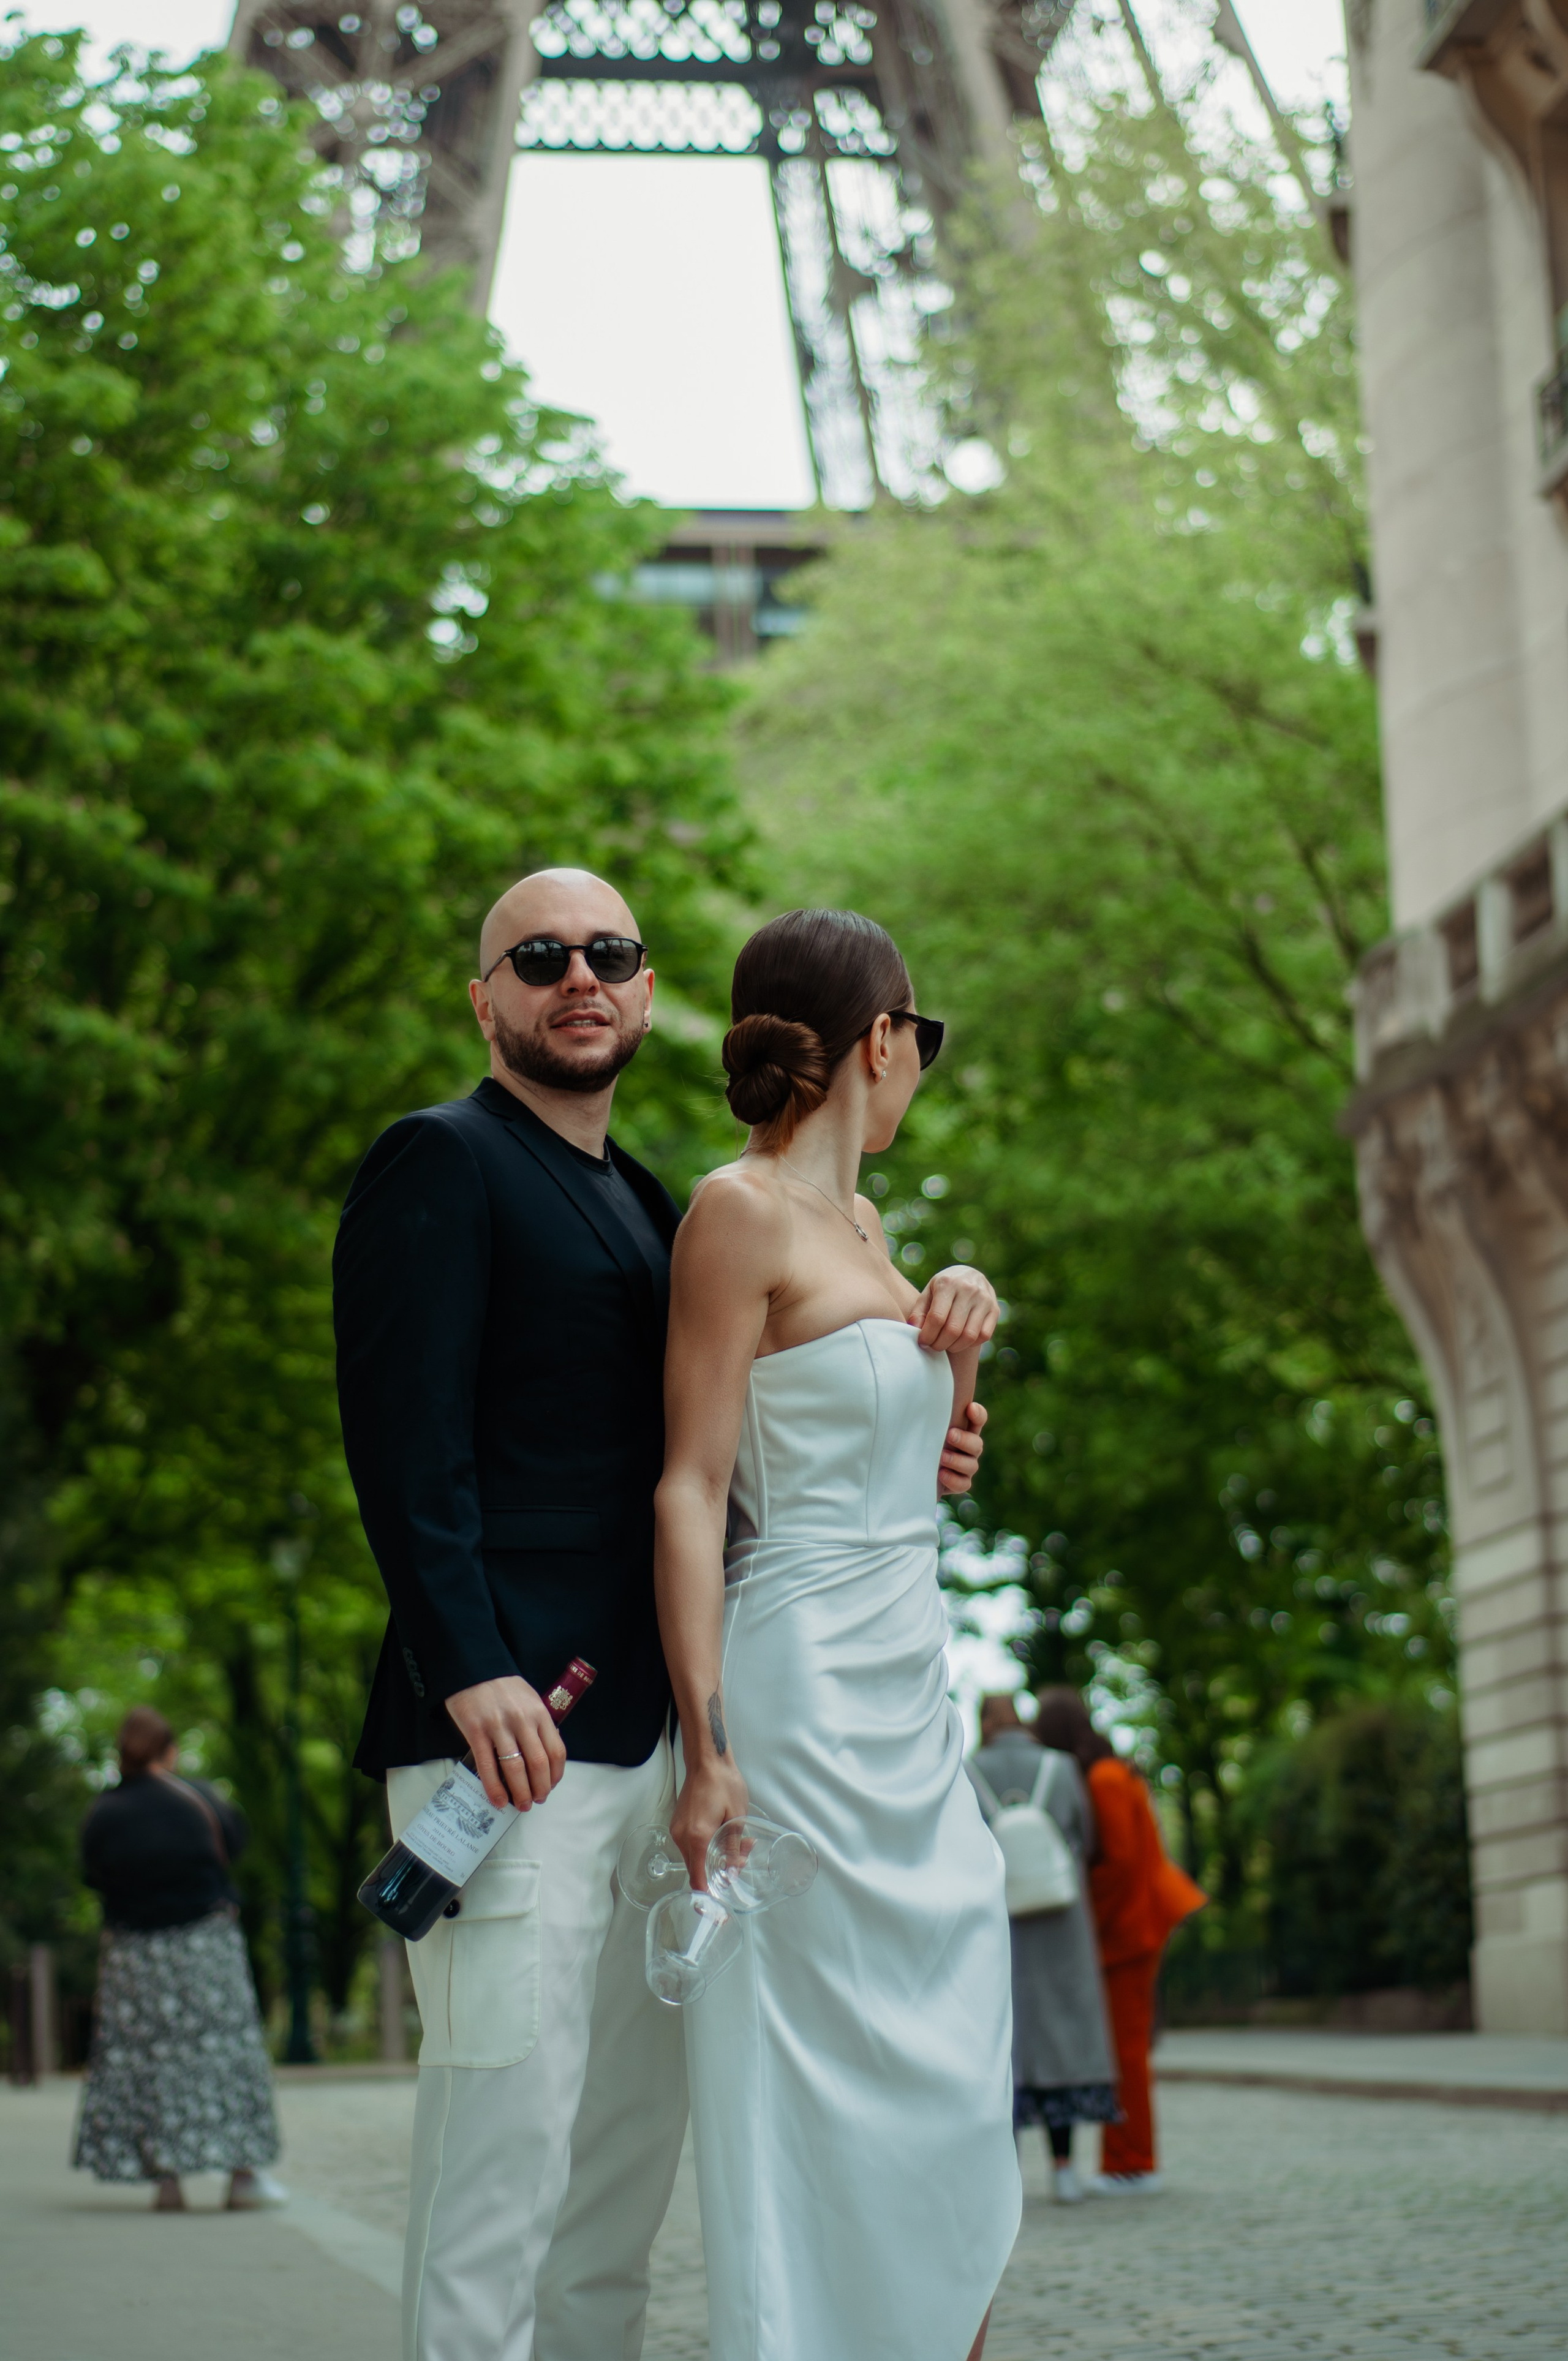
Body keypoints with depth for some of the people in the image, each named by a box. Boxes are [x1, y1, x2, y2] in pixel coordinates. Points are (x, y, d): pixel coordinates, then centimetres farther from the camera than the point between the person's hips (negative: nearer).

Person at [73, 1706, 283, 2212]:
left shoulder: (102, 1816, -6)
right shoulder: (196, 1797, -9)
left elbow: (94, 1878, 2)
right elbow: (236, 1839, 6)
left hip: (132, 1956, 1)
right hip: (205, 1939, -1)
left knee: (148, 2060, 6)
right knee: (226, 2052, 5)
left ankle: (164, 2175, 1)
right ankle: (243, 2173, 3)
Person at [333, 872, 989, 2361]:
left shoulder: (644, 1205, 23)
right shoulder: (441, 1161, -2)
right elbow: (406, 1438, -13)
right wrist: (471, 1667, -23)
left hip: (647, 1729, 9)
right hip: (511, 1721, -9)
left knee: (634, 2138, 12)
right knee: (508, 2128, -10)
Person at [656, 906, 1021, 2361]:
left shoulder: (858, 1224, 16)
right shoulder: (740, 1211, -8)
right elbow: (691, 1487, -14)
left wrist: (965, 1337, 8)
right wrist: (708, 1749, -20)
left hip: (913, 1696, 9)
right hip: (802, 1689, -9)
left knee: (952, 2078, 8)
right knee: (825, 2081, -6)